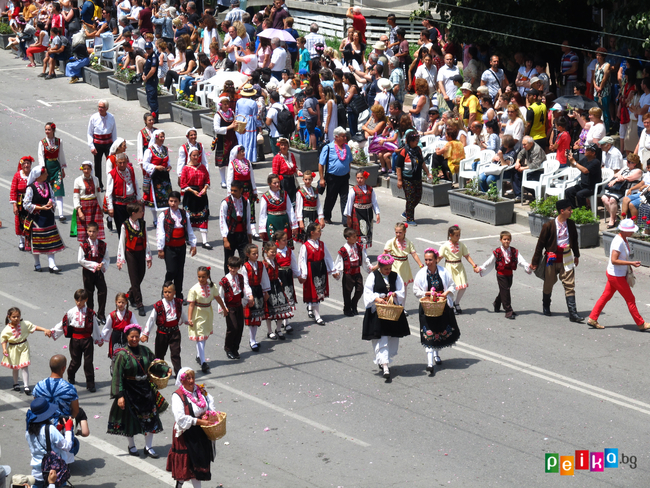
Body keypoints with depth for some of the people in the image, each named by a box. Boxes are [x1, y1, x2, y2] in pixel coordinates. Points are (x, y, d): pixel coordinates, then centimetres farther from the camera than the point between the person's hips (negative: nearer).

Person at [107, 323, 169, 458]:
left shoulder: (145, 350, 1)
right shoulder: (122, 354, -13)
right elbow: (117, 376, -14)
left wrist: (166, 370, -3)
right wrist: (120, 395, -19)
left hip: (145, 387, 4)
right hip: (129, 389, -4)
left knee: (150, 417, 4)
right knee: (129, 417, 7)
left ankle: (148, 447, 18)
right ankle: (131, 446, 28)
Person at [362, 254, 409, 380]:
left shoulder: (395, 276, 8)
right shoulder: (373, 276, -1)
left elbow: (402, 292, 6)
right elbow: (368, 294, -7)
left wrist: (395, 294, -16)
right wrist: (378, 299, -24)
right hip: (377, 312, -4)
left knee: (393, 338, 10)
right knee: (381, 339, -10)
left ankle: (382, 360, 29)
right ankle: (385, 366, -17)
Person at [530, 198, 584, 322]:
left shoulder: (571, 224, 0)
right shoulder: (549, 226, -13)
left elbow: (574, 240, 17)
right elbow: (540, 244, -6)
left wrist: (576, 255, 26)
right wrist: (535, 262, -2)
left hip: (566, 259, 3)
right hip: (552, 258, -3)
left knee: (570, 285, -4)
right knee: (548, 284, 13)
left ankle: (573, 313, -6)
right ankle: (546, 307, 38)